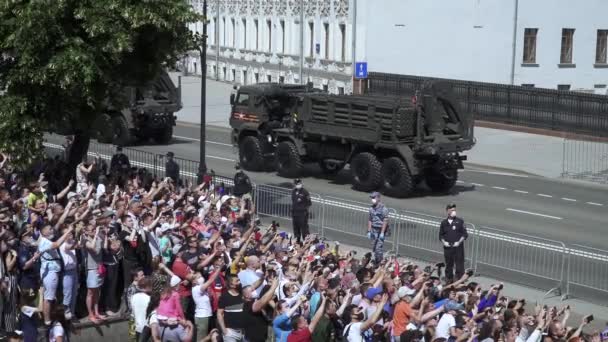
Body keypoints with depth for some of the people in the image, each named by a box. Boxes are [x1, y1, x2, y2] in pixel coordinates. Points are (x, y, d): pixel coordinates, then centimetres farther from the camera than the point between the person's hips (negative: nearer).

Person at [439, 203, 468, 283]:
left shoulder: (459, 221, -1)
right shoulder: (444, 222, 6)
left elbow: (465, 234, 0)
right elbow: (441, 235, 13)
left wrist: (459, 242, -12)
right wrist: (444, 242, -5)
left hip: (458, 247, -2)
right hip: (447, 247, 2)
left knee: (459, 265, -2)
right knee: (448, 265, 10)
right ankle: (449, 280, 22)